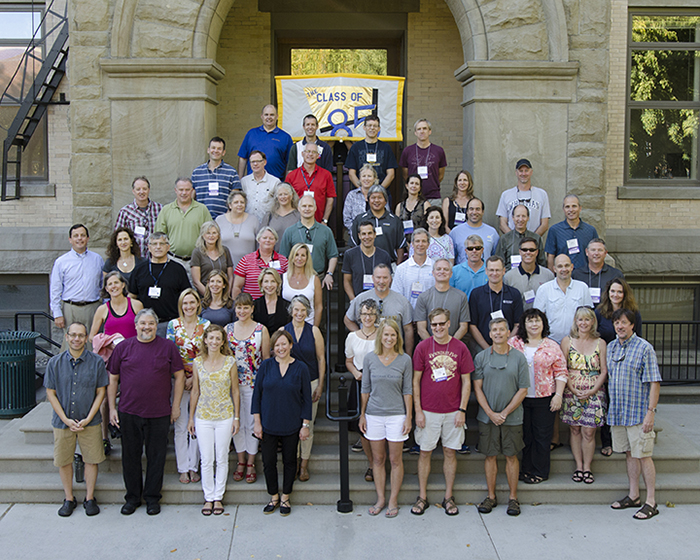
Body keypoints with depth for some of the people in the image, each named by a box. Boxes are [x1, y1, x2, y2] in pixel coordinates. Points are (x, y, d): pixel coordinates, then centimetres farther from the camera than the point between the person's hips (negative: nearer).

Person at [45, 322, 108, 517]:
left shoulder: (96, 362, -4)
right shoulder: (55, 363, -2)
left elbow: (101, 392, -1)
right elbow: (51, 393, 0)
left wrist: (88, 419, -9)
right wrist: (66, 420, -8)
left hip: (90, 422, -1)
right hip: (63, 422, 1)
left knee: (92, 459, 5)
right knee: (63, 461, 9)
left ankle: (90, 498, 22)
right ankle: (69, 499, 26)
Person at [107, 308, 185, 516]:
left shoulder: (168, 347, 1)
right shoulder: (123, 347, 3)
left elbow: (179, 376, 4)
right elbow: (112, 378, 7)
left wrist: (176, 406, 1)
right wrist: (112, 408, 3)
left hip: (159, 413, -1)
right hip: (129, 413, 1)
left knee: (156, 456, 7)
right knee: (130, 456, 9)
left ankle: (152, 497, 21)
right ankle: (132, 497, 24)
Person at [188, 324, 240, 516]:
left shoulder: (230, 362, -3)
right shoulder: (198, 362, 0)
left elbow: (235, 391, 1)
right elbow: (195, 392, 6)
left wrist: (237, 417, -1)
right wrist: (191, 418, 5)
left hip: (225, 417, -1)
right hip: (203, 416, 1)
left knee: (222, 459, 7)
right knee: (206, 459, 4)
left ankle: (218, 497, 20)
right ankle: (209, 497, 19)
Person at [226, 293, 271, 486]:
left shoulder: (261, 330, -3)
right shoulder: (228, 329, 4)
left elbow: (266, 358, 0)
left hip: (254, 383, -2)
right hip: (232, 382, 2)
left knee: (252, 423, 3)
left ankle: (251, 464, 15)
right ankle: (241, 462, 22)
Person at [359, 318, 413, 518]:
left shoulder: (405, 360, -3)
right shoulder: (370, 359, 0)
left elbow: (407, 390, 0)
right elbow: (365, 389, 6)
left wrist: (409, 416, -3)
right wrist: (362, 414, 5)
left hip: (396, 415, -1)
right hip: (374, 415, 2)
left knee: (395, 460, 5)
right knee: (378, 459, 10)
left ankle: (393, 501, 16)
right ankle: (380, 499, 22)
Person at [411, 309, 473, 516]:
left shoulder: (460, 348, -1)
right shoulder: (422, 347, -3)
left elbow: (466, 382, 2)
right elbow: (415, 381, 0)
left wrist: (462, 410, -3)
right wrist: (418, 410, -5)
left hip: (453, 411, 1)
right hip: (428, 411, 0)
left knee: (450, 452, 8)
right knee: (425, 452, 6)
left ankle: (448, 497, 19)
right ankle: (422, 497, 16)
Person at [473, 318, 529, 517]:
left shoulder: (519, 357, -1)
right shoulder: (481, 357, 1)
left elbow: (523, 390, -3)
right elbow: (477, 388, -1)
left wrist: (504, 413, -10)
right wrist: (491, 413, -10)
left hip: (512, 417, -1)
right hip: (487, 416, 1)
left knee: (511, 456, 5)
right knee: (490, 456, 7)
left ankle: (513, 497, 16)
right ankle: (491, 496, 18)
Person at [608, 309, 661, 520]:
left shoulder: (644, 348, -9)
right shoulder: (610, 347, 10)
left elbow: (654, 382, -11)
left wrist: (650, 412, -17)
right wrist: (610, 407, 14)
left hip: (639, 412, -6)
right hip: (617, 411, 6)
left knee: (643, 455, -3)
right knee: (629, 453, 13)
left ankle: (651, 502, 4)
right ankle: (633, 495, 23)